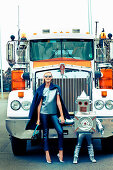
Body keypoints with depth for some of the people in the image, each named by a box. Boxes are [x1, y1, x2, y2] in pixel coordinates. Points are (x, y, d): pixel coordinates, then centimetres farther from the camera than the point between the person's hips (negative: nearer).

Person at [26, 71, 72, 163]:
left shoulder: (56, 88, 7)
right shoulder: (41, 89, 7)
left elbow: (58, 102, 4)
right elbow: (39, 104, 8)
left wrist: (62, 115, -1)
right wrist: (38, 118, 5)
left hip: (54, 113, 0)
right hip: (44, 113, 0)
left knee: (60, 131, -12)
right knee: (45, 133, 3)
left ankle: (60, 153, -2)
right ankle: (47, 154, 8)